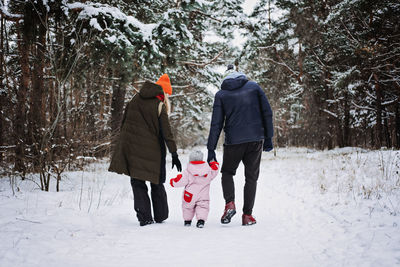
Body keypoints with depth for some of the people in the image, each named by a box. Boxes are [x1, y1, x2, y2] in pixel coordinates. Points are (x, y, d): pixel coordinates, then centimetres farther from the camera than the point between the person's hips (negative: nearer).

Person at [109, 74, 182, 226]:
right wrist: (174, 154, -8)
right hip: (152, 150, -3)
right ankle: (160, 216, 20)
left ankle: (144, 217, -2)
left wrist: (124, 141, 20)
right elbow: (166, 132, -11)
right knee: (157, 183, 13)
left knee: (137, 182, 7)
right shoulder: (159, 106, -8)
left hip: (131, 148, 3)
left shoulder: (136, 99, 5)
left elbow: (123, 123, 11)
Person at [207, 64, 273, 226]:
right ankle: (247, 215, 7)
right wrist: (268, 137, 8)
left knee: (227, 172, 19)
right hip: (256, 140, 1)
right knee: (251, 177, 10)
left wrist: (211, 149, 0)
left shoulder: (221, 94, 3)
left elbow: (216, 123, -1)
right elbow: (267, 112, 3)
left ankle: (229, 204, -3)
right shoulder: (254, 87, 6)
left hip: (233, 141, -1)